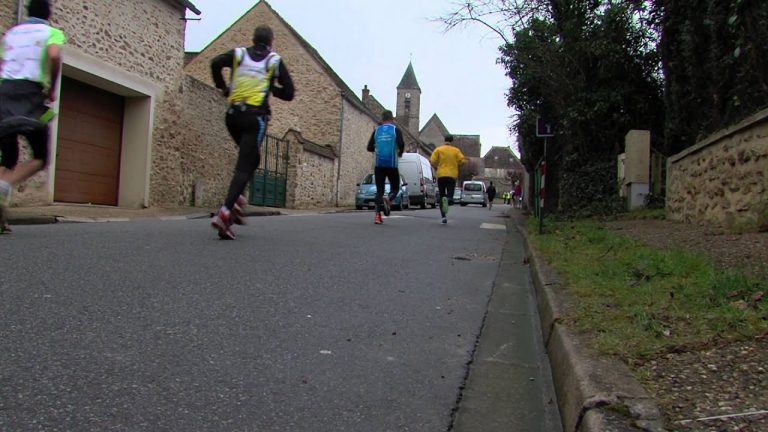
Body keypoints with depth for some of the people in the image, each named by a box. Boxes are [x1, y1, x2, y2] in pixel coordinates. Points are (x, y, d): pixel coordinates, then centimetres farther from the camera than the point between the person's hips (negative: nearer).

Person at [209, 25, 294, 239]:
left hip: (233, 115, 4)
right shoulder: (275, 61, 8)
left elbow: (216, 63, -6)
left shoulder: (239, 54, 12)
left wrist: (223, 87, 8)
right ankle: (225, 213, -25)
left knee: (250, 157, 25)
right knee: (245, 166, -7)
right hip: (255, 117, -4)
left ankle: (237, 198, 7)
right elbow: (289, 93, 6)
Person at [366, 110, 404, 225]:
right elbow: (401, 144, -13)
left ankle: (377, 215, -7)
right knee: (395, 187, 12)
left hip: (379, 164, 3)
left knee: (379, 190, 6)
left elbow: (370, 147, 7)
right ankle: (388, 199, -21)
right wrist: (400, 153, 7)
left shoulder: (376, 130, 9)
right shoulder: (395, 130, 1)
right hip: (391, 164, -2)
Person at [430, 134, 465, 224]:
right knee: (450, 196, 2)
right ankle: (448, 199, -35)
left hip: (441, 175, 0)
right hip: (452, 176, 0)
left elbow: (432, 161, -5)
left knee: (442, 196, 11)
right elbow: (462, 161, -3)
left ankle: (444, 216, 2)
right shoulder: (456, 150, 8)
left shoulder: (438, 150, 5)